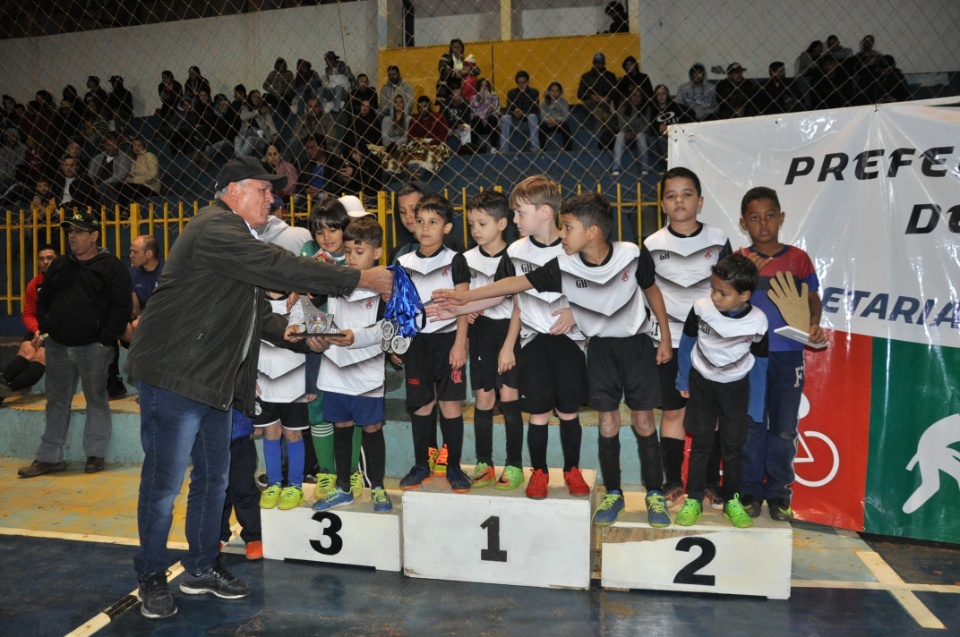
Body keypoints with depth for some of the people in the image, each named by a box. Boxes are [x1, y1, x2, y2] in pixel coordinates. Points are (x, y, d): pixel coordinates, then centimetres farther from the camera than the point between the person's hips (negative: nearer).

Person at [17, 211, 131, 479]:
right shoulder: (59, 266, 14)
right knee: (56, 401, 10)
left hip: (93, 347, -5)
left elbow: (121, 308, -9)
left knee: (96, 399, 4)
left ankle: (95, 454, 15)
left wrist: (106, 340, -14)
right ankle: (50, 457, 17)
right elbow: (43, 301, 21)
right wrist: (43, 329, 7)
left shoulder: (112, 267, -4)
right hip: (58, 346, 5)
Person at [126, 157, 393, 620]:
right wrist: (360, 280, -21)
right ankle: (152, 578, 19)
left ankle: (201, 568, 30)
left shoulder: (234, 236, 18)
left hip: (211, 380, 10)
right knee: (164, 481, 1)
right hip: (173, 375, -10)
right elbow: (282, 269, -25)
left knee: (213, 477, 15)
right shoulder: (215, 230, -16)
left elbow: (254, 314, 19)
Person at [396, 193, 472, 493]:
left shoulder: (455, 261, -1)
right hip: (416, 340, 2)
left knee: (450, 404, 0)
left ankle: (453, 466, 12)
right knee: (421, 404, 6)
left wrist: (460, 343, -10)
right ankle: (421, 465, 18)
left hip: (447, 338, -2)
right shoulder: (404, 263, 6)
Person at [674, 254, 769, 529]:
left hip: (736, 387, 0)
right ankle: (693, 499, 17)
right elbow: (687, 341, -4)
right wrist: (682, 380, 3)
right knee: (701, 443, 6)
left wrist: (757, 404, -1)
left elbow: (760, 361, -5)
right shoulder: (701, 308, -20)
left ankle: (732, 500, 23)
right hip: (701, 382, 0)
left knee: (733, 446, 6)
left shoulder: (757, 322, -20)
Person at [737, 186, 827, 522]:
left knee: (784, 428, 7)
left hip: (789, 356, 1)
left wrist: (814, 325, -9)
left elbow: (812, 299, 10)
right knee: (751, 426, 6)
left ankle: (779, 493, 21)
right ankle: (750, 491, 20)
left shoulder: (798, 259, 3)